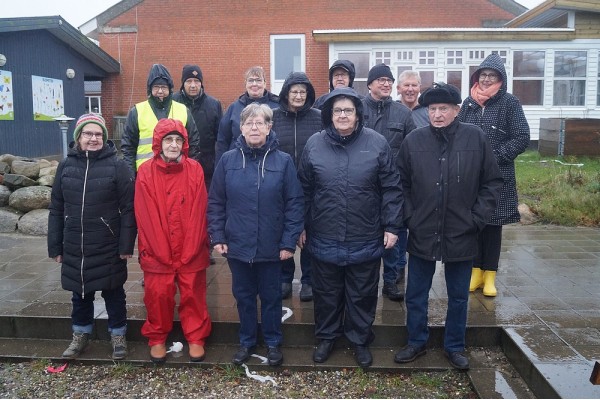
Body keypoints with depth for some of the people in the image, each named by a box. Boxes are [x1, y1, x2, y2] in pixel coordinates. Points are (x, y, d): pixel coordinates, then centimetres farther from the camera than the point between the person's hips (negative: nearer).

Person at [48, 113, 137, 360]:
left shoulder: (117, 166, -8)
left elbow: (128, 209, -9)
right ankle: (80, 335, 38)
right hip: (74, 247, 3)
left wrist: (126, 245, -12)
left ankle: (118, 336, 29)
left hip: (108, 248, -3)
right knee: (80, 293, 18)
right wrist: (55, 246, 5)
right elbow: (56, 210, 6)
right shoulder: (66, 166, 3)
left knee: (113, 293, 11)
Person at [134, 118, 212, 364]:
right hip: (157, 252, 0)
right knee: (158, 295, 9)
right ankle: (157, 339, 30)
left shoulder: (194, 170, -3)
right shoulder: (146, 172, -4)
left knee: (193, 295, 9)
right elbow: (146, 217, -7)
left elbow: (198, 213, -5)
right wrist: (162, 252, -10)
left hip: (191, 251, 1)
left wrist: (189, 250, -9)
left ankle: (196, 338, 26)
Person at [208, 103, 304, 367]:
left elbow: (294, 204, -6)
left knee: (271, 297, 14)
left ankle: (273, 343, 34)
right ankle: (247, 341, 36)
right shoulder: (228, 160, -1)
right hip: (237, 246, 2)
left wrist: (289, 242, -9)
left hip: (271, 247, -1)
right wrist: (218, 237, -3)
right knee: (243, 296, 16)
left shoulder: (283, 161, -5)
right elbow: (215, 202, 3)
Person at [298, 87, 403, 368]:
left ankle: (360, 340, 36)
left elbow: (391, 189, -3)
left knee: (363, 295, 15)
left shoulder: (377, 143, -5)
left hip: (365, 241, -1)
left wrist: (391, 226, -5)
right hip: (324, 240, 1)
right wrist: (301, 227, 6)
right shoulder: (314, 144, 0)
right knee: (326, 294, 17)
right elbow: (304, 190, 5)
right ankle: (326, 337, 38)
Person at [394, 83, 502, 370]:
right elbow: (402, 185, 4)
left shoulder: (475, 138, -5)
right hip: (422, 235, 1)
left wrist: (477, 219, -5)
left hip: (461, 236, 0)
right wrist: (409, 218, -4)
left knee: (458, 297, 16)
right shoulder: (413, 141, -4)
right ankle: (416, 342, 34)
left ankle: (455, 346, 35)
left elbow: (493, 182, 1)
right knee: (415, 295, 13)